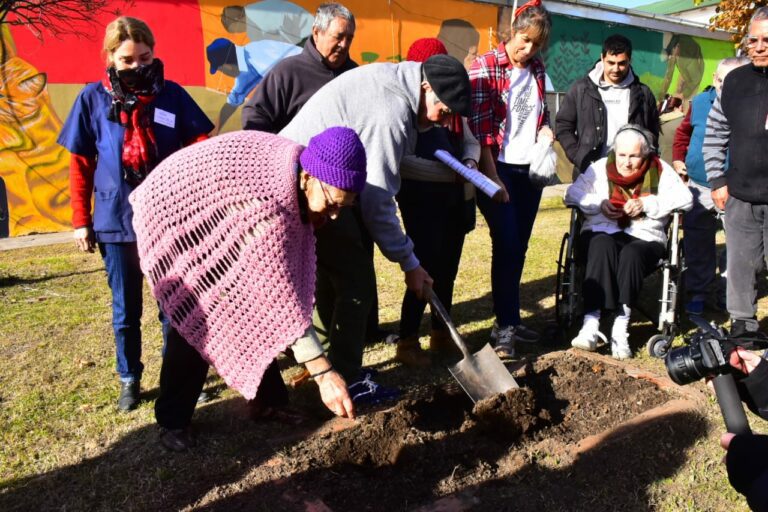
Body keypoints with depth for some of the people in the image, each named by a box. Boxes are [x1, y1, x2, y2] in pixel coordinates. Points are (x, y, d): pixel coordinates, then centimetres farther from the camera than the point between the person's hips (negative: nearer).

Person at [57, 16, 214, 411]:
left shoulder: (172, 95, -1)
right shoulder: (93, 98, 1)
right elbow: (80, 165, 5)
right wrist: (81, 221, 4)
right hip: (116, 221, 1)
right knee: (125, 310, 13)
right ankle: (130, 380, 30)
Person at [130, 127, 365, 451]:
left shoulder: (295, 166, -16)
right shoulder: (264, 206, -41)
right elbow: (280, 295, -42)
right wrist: (323, 373, -42)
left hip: (210, 214, 8)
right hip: (171, 213, -7)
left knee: (250, 307, 4)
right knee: (198, 319, -12)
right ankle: (172, 421, 6)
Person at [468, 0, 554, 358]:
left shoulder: (537, 69, 10)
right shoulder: (484, 68, -9)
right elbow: (480, 128, -13)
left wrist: (546, 130, -1)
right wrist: (492, 178, -16)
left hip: (530, 169, 6)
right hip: (499, 169, -6)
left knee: (519, 247, 9)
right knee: (507, 246, -9)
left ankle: (510, 320, 21)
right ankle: (505, 326, 1)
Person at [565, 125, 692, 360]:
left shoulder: (660, 170, 12)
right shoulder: (600, 168, 13)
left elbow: (685, 197, 0)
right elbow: (572, 194, 7)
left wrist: (647, 204, -12)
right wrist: (599, 204, -10)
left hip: (645, 237, 0)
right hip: (602, 233, 0)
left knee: (632, 253, -36)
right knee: (602, 246, -37)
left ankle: (621, 327, -38)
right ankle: (591, 324, -44)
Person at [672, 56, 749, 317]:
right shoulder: (700, 102, 1)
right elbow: (683, 131, 17)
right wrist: (678, 159, 6)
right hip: (699, 188, 3)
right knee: (697, 242, 10)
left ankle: (727, 294, 23)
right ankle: (697, 293, 24)